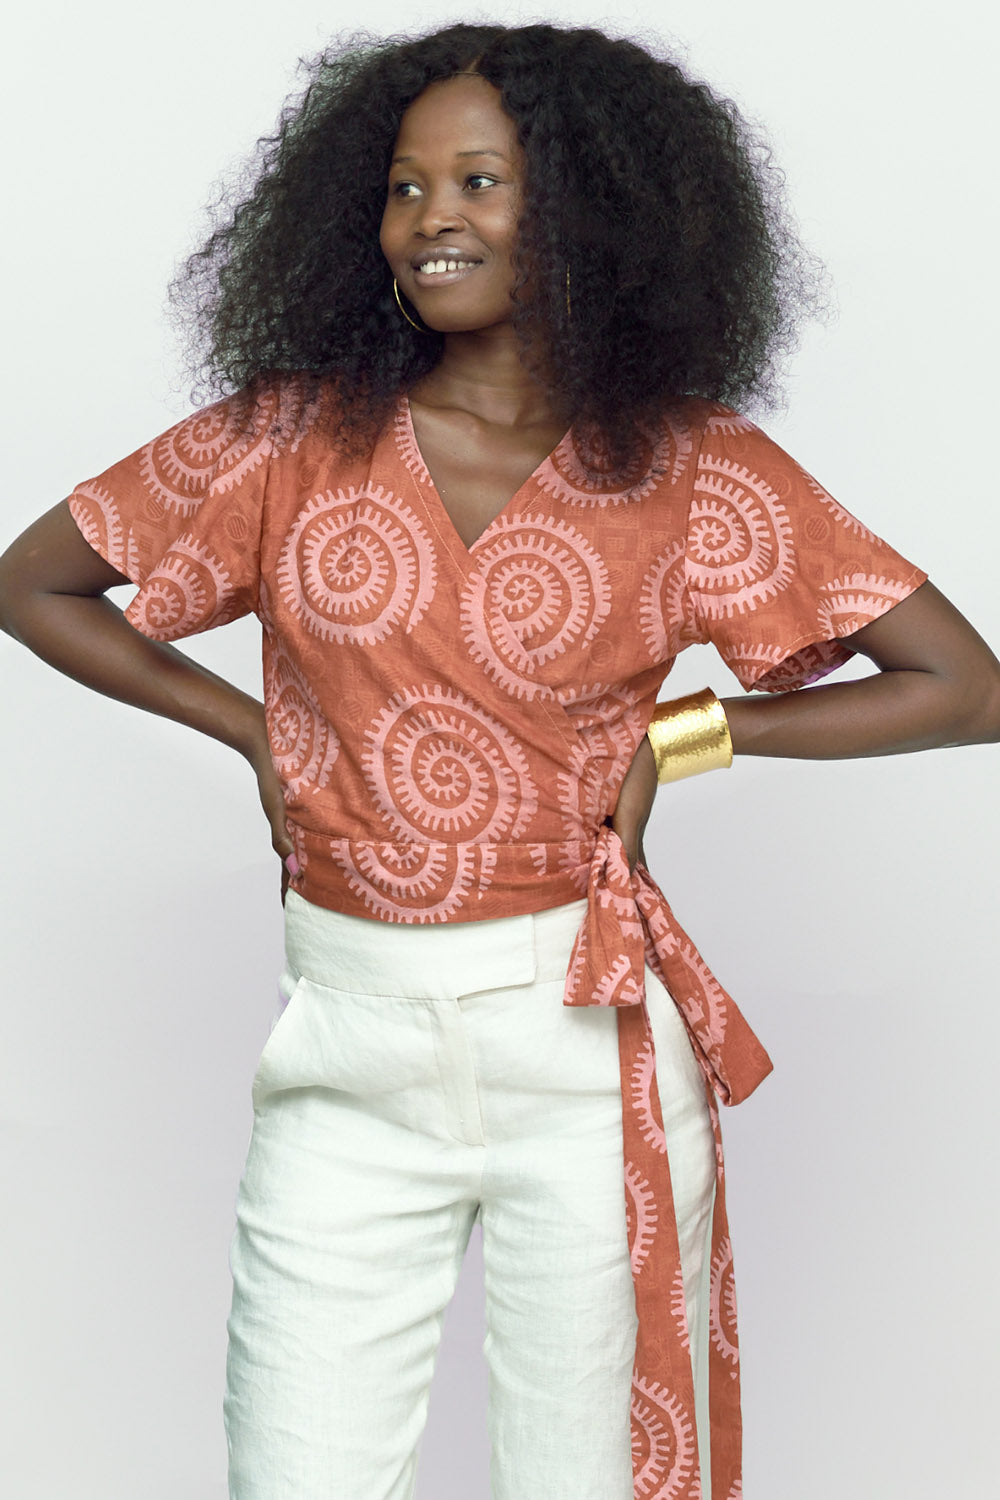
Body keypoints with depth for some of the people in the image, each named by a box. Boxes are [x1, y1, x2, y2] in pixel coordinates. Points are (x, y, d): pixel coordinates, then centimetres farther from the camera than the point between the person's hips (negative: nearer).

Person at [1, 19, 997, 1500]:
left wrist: (680, 734, -4)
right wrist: (252, 725, 4)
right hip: (346, 1045, 1)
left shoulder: (691, 467, -1)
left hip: (587, 1044, -1)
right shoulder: (297, 434, 2)